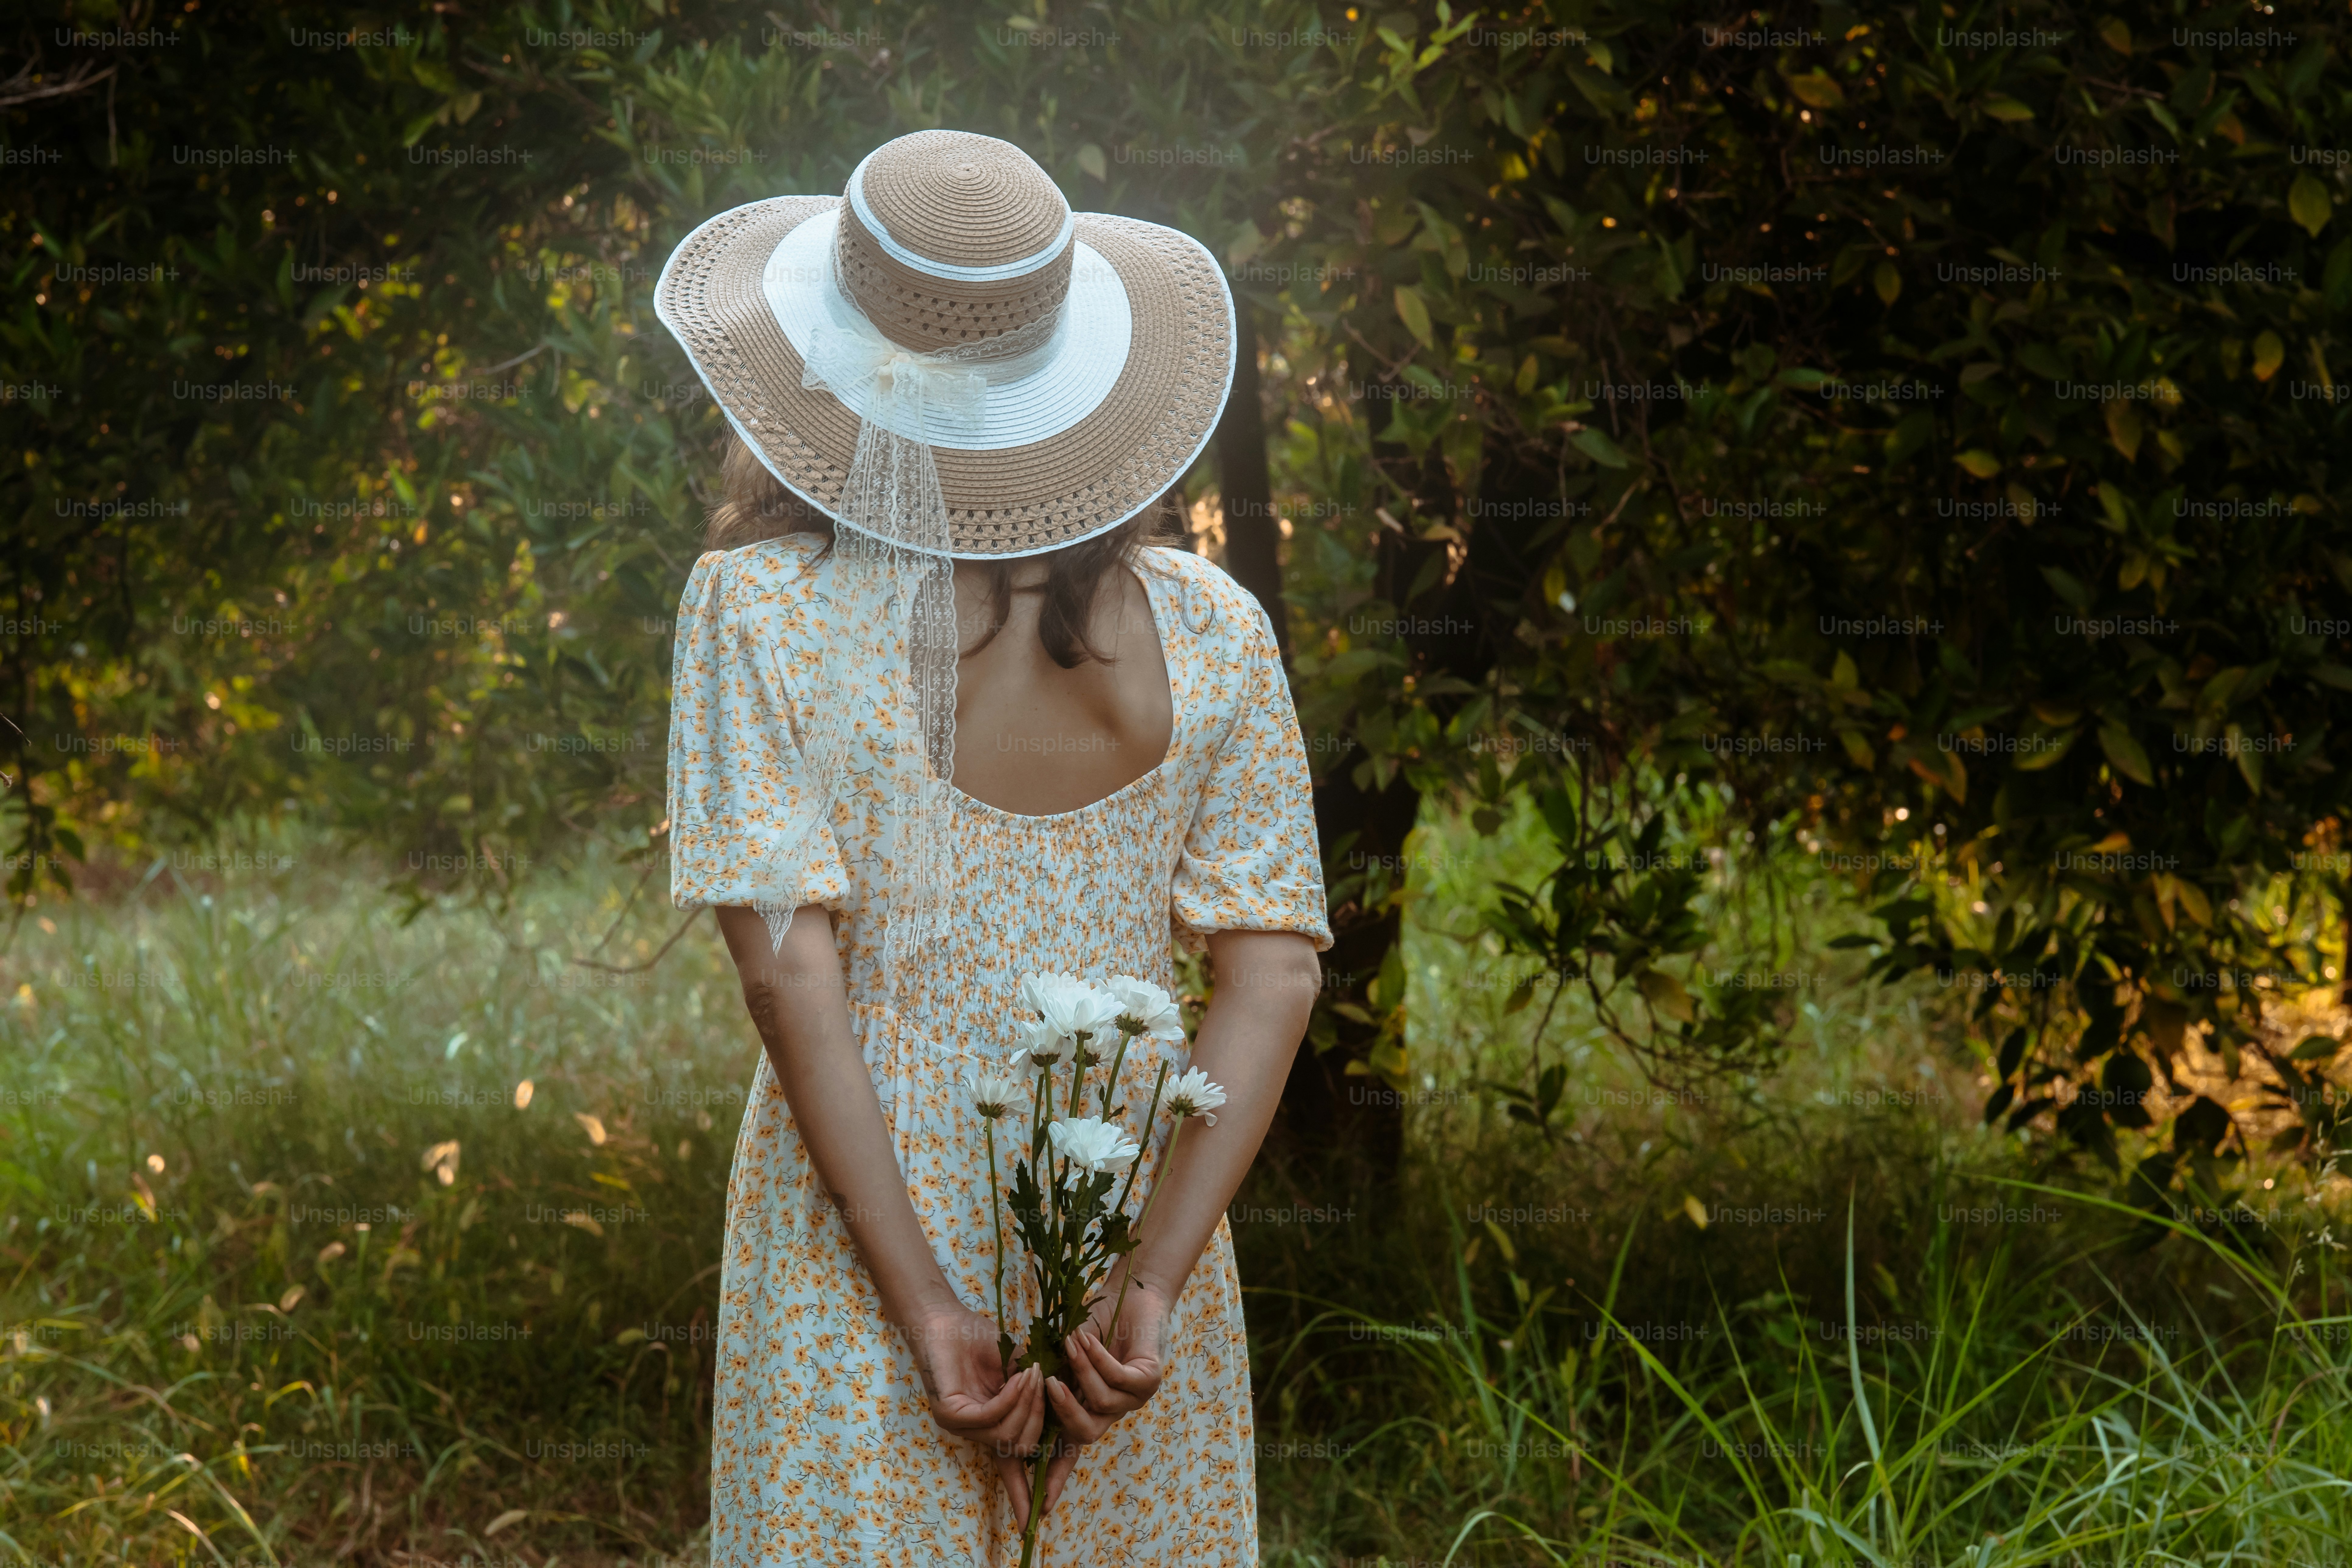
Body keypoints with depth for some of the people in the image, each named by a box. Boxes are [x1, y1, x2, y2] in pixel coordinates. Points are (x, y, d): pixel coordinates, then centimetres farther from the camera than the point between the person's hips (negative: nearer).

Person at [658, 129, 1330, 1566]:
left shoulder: (761, 605, -7)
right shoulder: (1211, 628, 0)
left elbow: (788, 967, -13)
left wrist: (925, 1306, -13)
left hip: (868, 1210, -2)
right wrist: (1154, 1289, -10)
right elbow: (1275, 975, -6)